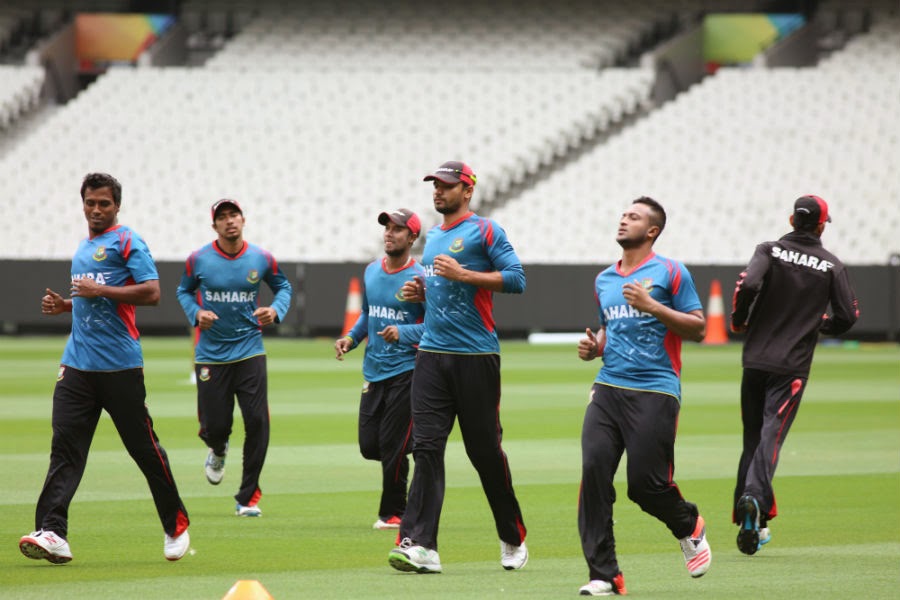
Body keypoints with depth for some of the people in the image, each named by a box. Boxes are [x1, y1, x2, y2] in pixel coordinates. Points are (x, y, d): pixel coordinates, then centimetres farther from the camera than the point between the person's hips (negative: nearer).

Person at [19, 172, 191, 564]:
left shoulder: (128, 242, -4)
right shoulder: (83, 249, 21)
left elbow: (151, 293, -14)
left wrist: (100, 291, -18)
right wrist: (64, 305, 14)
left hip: (120, 366, -7)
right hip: (77, 365, 7)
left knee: (144, 447, 1)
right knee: (65, 446, -8)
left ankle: (176, 527, 17)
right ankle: (52, 534, -17)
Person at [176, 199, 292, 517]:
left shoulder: (261, 259, -1)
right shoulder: (198, 260, -4)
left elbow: (283, 286, 14)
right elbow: (184, 290, 12)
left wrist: (275, 310, -6)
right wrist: (195, 313, -7)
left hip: (250, 351, 0)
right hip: (210, 356, 0)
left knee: (257, 422, -11)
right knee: (215, 425, 0)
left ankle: (248, 497, 2)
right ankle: (218, 450, 42)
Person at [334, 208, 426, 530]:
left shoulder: (419, 278, -11)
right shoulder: (372, 271, 10)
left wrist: (403, 332, -27)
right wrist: (350, 338, 8)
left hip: (405, 372, -6)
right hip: (373, 371, 6)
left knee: (392, 447, -5)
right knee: (369, 445, 3)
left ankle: (393, 513, 8)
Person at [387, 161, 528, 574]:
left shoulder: (483, 231, -4)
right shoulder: (433, 237, 19)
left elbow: (516, 279, -13)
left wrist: (462, 274, -19)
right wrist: (420, 292, 9)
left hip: (476, 356, -6)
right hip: (432, 355, 6)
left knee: (485, 449, 1)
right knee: (426, 447, -7)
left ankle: (513, 539, 19)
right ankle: (420, 546, -14)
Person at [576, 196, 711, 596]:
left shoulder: (670, 273, 0)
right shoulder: (604, 279, 18)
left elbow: (698, 328, -4)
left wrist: (651, 306, -14)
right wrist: (594, 347, 10)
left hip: (655, 393, -5)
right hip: (608, 389, 5)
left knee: (646, 483, -7)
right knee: (594, 470, -13)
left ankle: (689, 527, 29)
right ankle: (603, 575, -9)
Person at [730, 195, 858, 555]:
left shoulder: (770, 251, 1)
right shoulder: (831, 265, 2)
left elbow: (748, 284, -18)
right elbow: (848, 315, -2)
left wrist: (739, 320, 0)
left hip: (756, 359, 1)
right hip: (793, 365, -1)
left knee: (753, 435, 12)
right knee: (771, 434, -8)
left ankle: (751, 522, 13)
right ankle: (754, 497, -33)